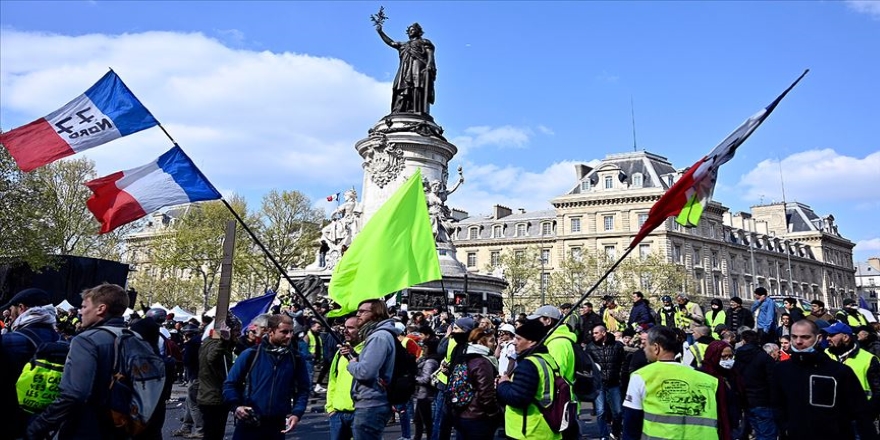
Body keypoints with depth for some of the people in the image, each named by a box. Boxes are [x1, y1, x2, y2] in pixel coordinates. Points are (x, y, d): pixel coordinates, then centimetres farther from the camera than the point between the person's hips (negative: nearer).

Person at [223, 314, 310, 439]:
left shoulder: (296, 359, 3)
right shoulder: (251, 354, -5)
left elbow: (302, 389, 9)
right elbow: (230, 383, 1)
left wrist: (296, 413, -5)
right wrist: (236, 406, -15)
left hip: (277, 428, 2)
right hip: (248, 425, -2)